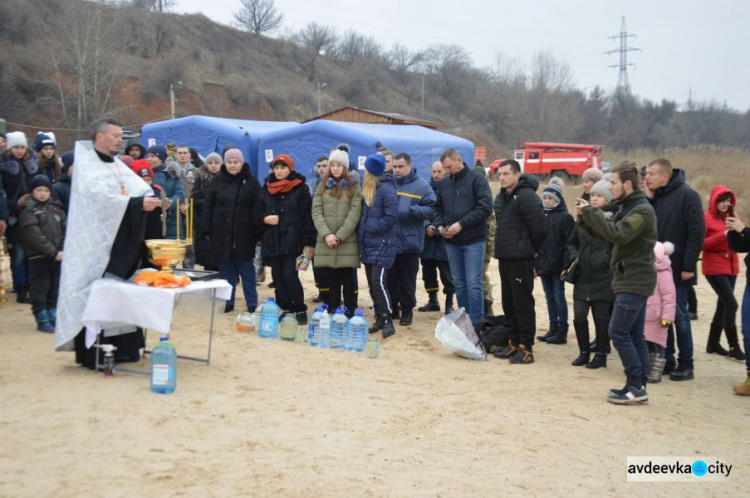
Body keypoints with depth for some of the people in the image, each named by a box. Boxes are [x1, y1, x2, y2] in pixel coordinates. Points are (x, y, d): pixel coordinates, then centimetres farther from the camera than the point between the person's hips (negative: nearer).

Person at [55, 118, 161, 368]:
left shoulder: (118, 165, 16)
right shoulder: (86, 164, -8)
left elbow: (141, 188, 6)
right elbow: (101, 197, -22)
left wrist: (150, 198, -17)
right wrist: (137, 203, -27)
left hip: (121, 245, 8)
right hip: (95, 245, -7)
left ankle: (123, 347, 16)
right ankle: (92, 352, 1)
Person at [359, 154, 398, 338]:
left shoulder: (386, 189, -13)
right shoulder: (367, 189, 12)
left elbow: (391, 216, -19)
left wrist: (370, 228, -14)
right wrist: (361, 230, 4)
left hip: (382, 245, -8)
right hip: (368, 244, 8)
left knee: (378, 282, -13)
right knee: (372, 283, 10)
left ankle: (388, 320, -5)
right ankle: (379, 318, 18)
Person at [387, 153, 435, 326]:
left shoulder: (421, 186, -2)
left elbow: (431, 210, -8)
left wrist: (411, 211, -20)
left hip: (410, 242, -3)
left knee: (407, 280, 7)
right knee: (390, 278, 10)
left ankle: (407, 310, 19)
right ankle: (392, 309, 23)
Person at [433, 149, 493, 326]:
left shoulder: (476, 179, -6)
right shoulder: (444, 183, 10)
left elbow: (485, 207, -14)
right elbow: (438, 208, 19)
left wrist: (461, 224, -18)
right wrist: (439, 225, -2)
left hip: (473, 241, -5)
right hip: (451, 241, 6)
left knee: (473, 284, -4)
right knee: (459, 283, 11)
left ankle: (476, 323, 3)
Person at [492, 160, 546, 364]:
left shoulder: (527, 196, -16)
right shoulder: (501, 197, 13)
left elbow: (539, 228, -18)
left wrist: (532, 249, -5)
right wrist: (503, 248, 14)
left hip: (520, 260, -9)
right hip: (504, 258, 9)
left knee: (523, 305, -4)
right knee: (509, 304, 14)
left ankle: (526, 348, 3)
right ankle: (514, 343, 24)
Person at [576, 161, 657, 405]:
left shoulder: (642, 210, -15)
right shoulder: (625, 207, 14)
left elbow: (617, 234, -26)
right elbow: (606, 232, 11)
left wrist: (591, 212, -20)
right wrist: (587, 216, -4)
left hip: (635, 281, -10)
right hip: (631, 279, 10)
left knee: (618, 332, -9)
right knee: (634, 334, 10)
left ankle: (636, 386, -3)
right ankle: (639, 385, 15)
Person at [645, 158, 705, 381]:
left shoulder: (687, 195, -10)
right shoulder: (653, 196, 8)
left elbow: (697, 233, -13)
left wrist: (689, 266, -17)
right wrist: (647, 199, -7)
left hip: (676, 269, -6)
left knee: (679, 314, 1)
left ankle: (686, 364, 10)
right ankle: (666, 360, 18)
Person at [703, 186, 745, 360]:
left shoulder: (731, 218, 12)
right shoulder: (706, 218, -7)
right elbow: (701, 244, -13)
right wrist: (723, 235, -21)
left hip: (731, 267, 7)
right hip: (715, 268, -7)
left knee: (723, 305, 11)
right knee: (731, 305, -13)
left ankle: (713, 344, 21)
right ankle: (734, 347, -6)